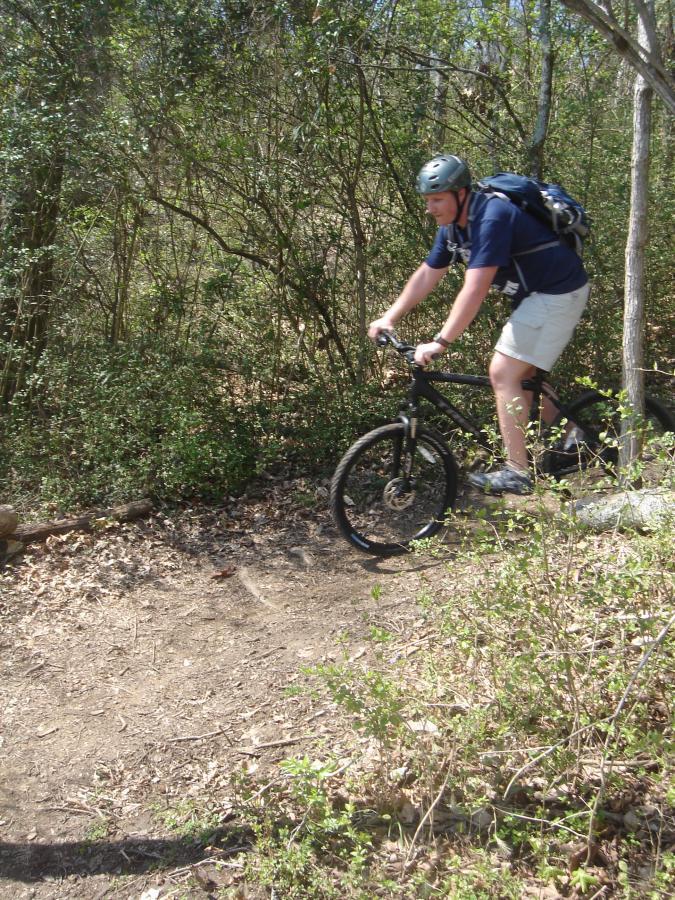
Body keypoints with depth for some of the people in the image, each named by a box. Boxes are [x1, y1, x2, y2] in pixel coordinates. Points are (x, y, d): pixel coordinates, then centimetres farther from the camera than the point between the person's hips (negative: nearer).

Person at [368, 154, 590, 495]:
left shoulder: (491, 218, -28)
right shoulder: (453, 226, 2)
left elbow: (474, 291, -34)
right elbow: (426, 275, 7)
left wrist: (439, 343, -36)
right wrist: (389, 318, -1)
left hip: (558, 293, -10)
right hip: (533, 293, 10)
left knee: (503, 374, -14)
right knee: (522, 375, 16)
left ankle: (517, 472, -9)